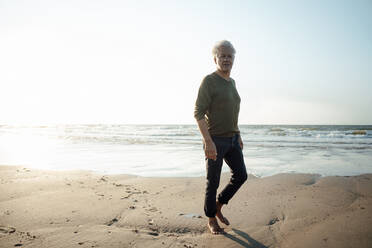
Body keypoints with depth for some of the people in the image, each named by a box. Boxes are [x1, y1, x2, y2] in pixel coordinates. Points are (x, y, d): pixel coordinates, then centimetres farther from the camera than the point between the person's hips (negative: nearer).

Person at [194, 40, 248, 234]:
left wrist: (238, 136, 19)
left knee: (240, 175, 9)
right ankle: (211, 220, 22)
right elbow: (198, 112, -19)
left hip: (232, 139, 8)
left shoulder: (231, 82, 13)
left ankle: (218, 206, 28)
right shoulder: (209, 81, -13)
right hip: (215, 140, -8)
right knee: (213, 182, 3)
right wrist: (208, 141, -26)